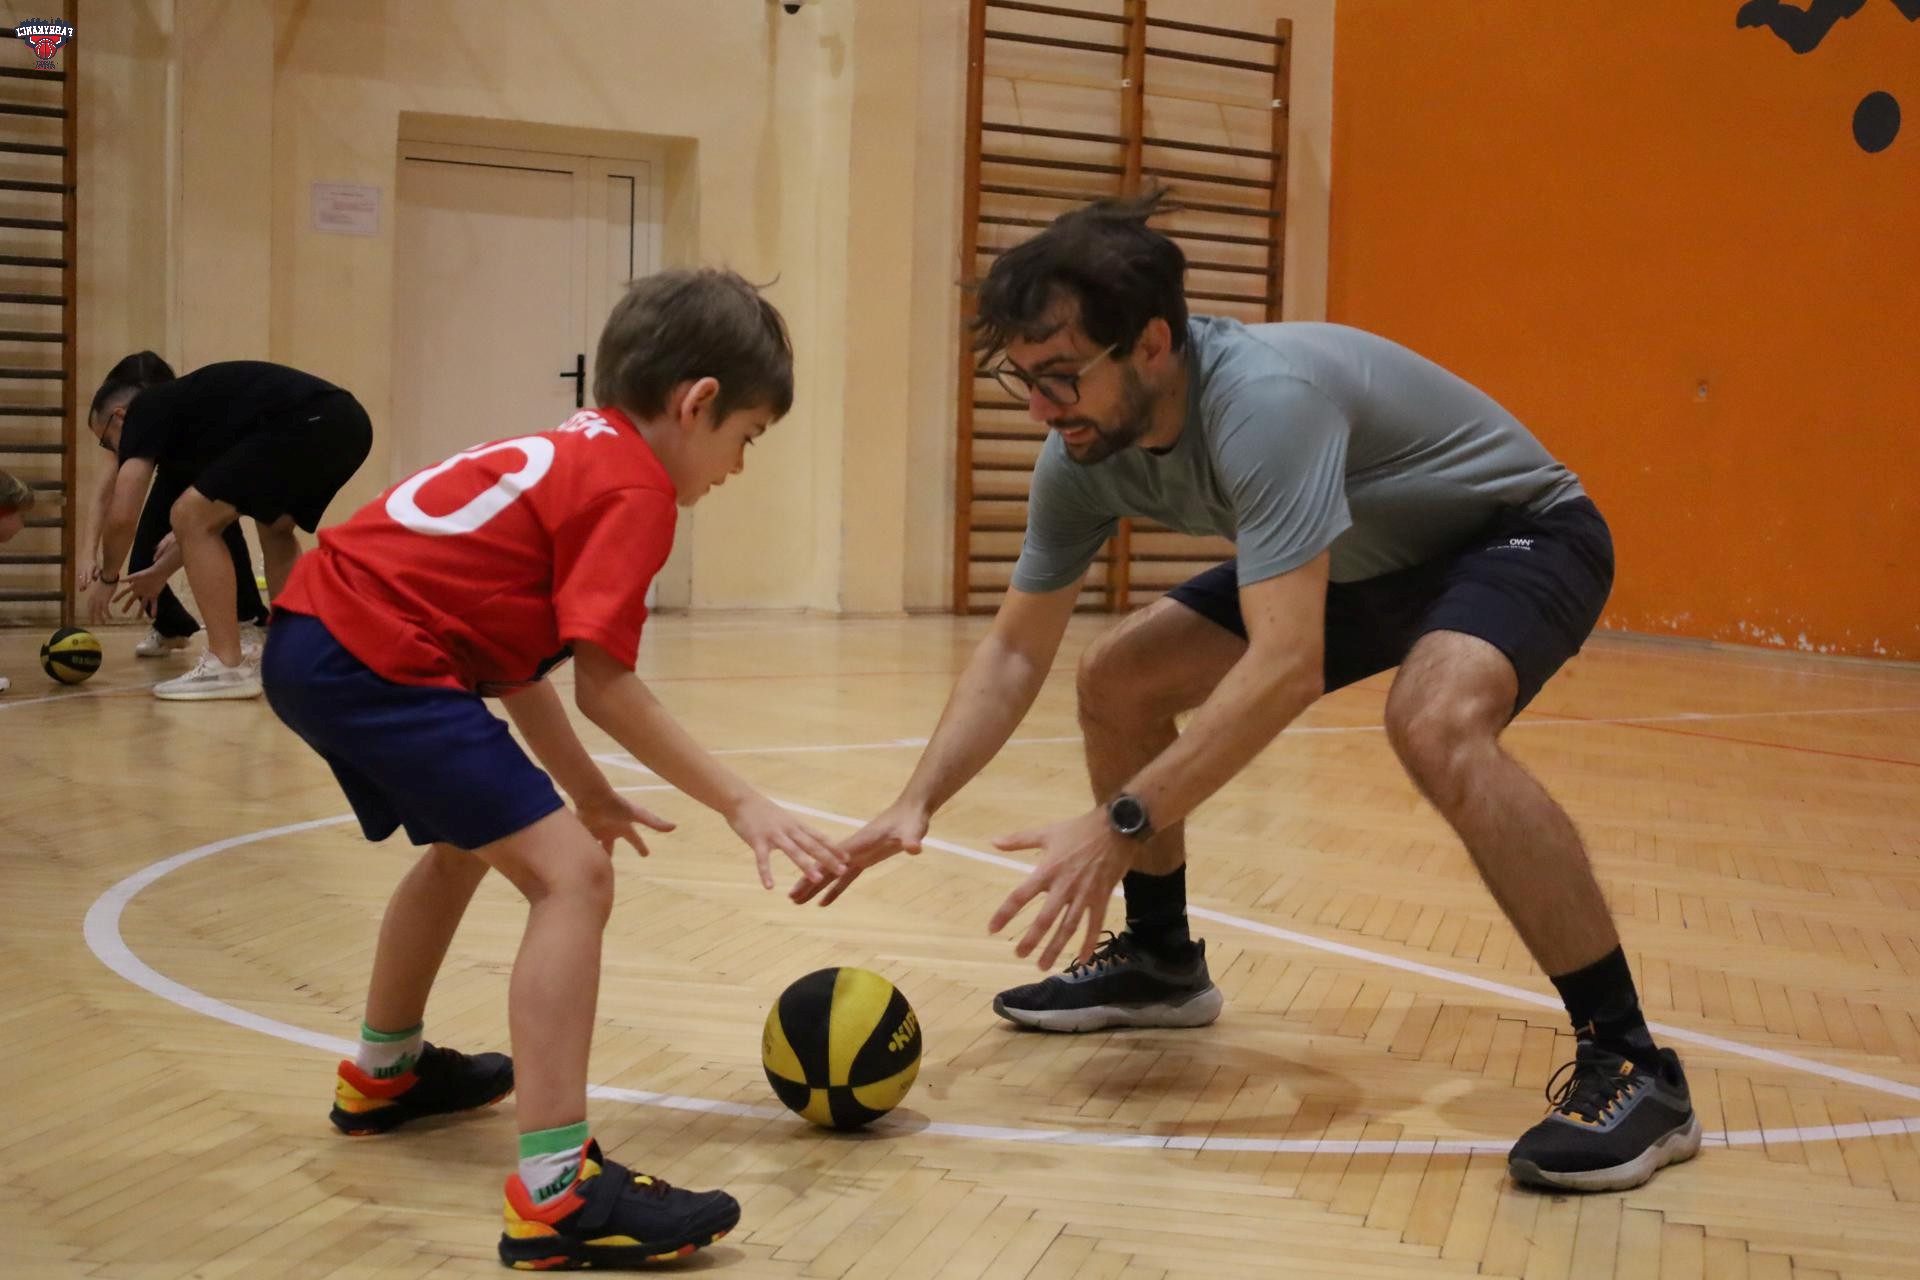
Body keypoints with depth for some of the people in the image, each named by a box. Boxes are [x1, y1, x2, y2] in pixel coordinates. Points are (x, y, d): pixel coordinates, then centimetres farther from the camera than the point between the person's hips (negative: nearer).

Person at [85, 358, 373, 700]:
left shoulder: (145, 413, 11)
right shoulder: (187, 406, 35)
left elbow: (122, 517, 3)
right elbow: (210, 522, 45)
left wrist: (106, 578, 22)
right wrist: (160, 572, 57)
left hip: (302, 424, -9)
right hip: (346, 423, 10)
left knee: (190, 517, 1)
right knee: (275, 525, 32)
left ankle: (228, 667, 0)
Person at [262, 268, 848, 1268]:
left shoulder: (569, 456, 20)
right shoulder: (635, 489, -8)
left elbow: (514, 658, 20)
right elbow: (604, 686, -14)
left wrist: (588, 794, 22)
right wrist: (740, 803, -9)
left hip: (311, 635, 11)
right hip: (373, 657, -11)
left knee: (468, 840, 32)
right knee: (570, 874, -14)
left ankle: (383, 1072, 51)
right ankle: (555, 1191, -21)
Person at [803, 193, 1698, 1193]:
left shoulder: (1266, 398, -38)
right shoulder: (1083, 454, -13)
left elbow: (1286, 668, -43)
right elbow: (1016, 650, -4)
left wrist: (1120, 824, -42)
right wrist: (915, 804, -16)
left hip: (1518, 530, -8)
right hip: (1368, 561, 8)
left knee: (1435, 722, -38)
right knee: (1118, 678, 2)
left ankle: (1632, 1067, -26)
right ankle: (1161, 961, 23)